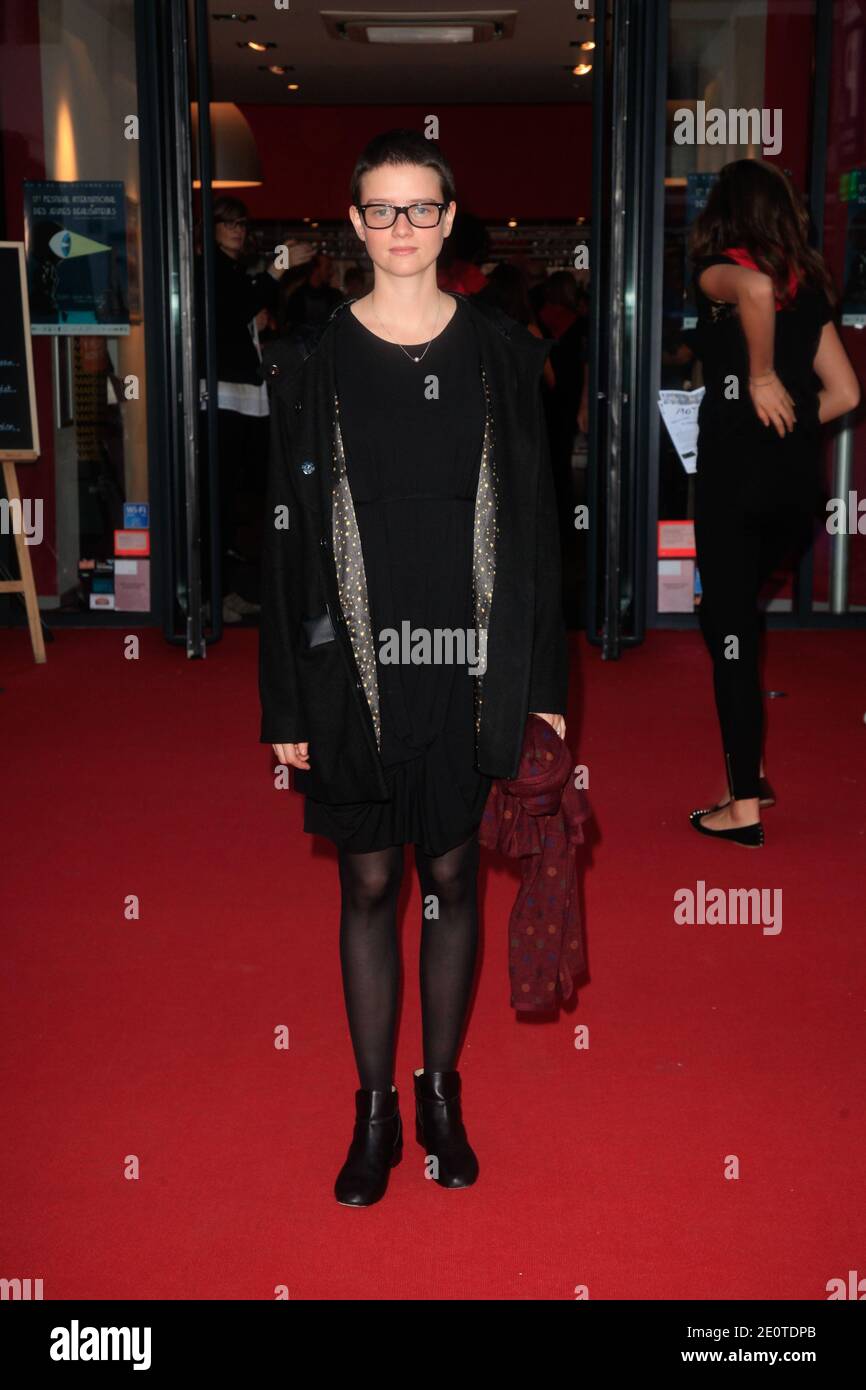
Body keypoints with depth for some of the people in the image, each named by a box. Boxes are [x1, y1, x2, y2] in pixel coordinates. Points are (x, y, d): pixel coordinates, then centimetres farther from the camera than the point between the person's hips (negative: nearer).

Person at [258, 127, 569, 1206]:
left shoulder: (501, 355, 3)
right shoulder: (314, 364, 1)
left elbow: (535, 521, 5)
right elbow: (287, 537, 0)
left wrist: (544, 680, 1)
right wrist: (285, 704, -2)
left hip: (467, 661, 1)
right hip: (355, 665, 0)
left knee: (452, 877, 10)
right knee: (369, 884, 8)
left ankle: (443, 1093, 27)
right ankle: (376, 1111, 21)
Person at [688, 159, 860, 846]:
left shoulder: (719, 271, -4)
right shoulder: (809, 286, 14)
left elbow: (755, 288, -30)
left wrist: (760, 379, -19)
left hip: (734, 473, -6)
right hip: (797, 480, 6)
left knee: (731, 630, 2)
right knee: (734, 614, 23)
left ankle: (744, 805, 7)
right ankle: (751, 771, 26)